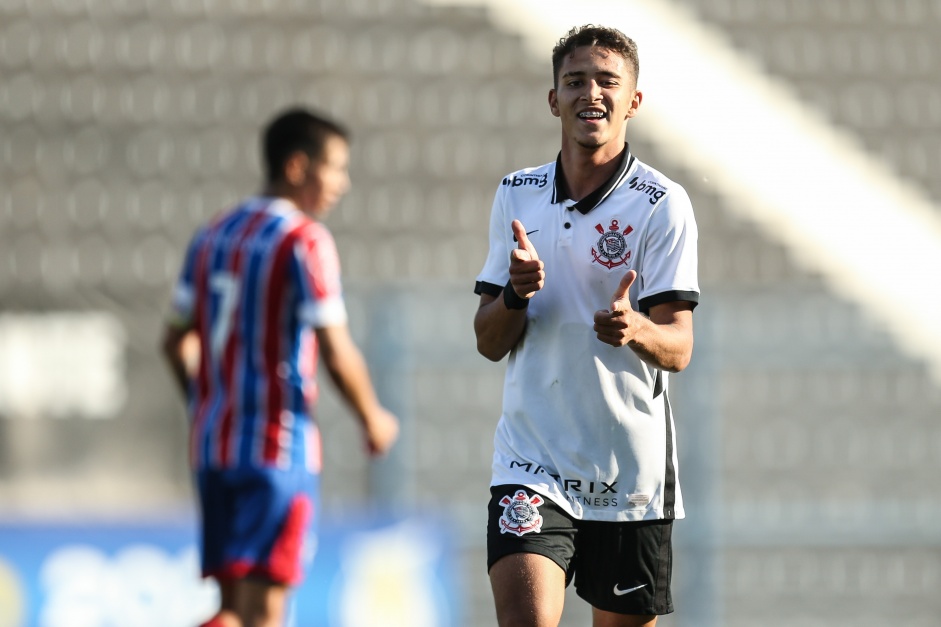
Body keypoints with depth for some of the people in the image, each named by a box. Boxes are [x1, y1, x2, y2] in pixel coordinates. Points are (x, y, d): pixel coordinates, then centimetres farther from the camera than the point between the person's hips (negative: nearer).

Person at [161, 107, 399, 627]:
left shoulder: (212, 236, 12)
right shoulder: (306, 240, -10)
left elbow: (176, 341, 15)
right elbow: (336, 354, -14)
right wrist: (373, 420, 2)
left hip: (212, 444, 7)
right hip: (279, 447, -7)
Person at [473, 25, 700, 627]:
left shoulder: (662, 204, -4)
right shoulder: (516, 196, 8)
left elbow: (678, 348, -8)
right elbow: (490, 344, 9)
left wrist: (635, 328, -31)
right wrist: (516, 292, -13)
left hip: (631, 475, -1)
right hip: (532, 460, 1)